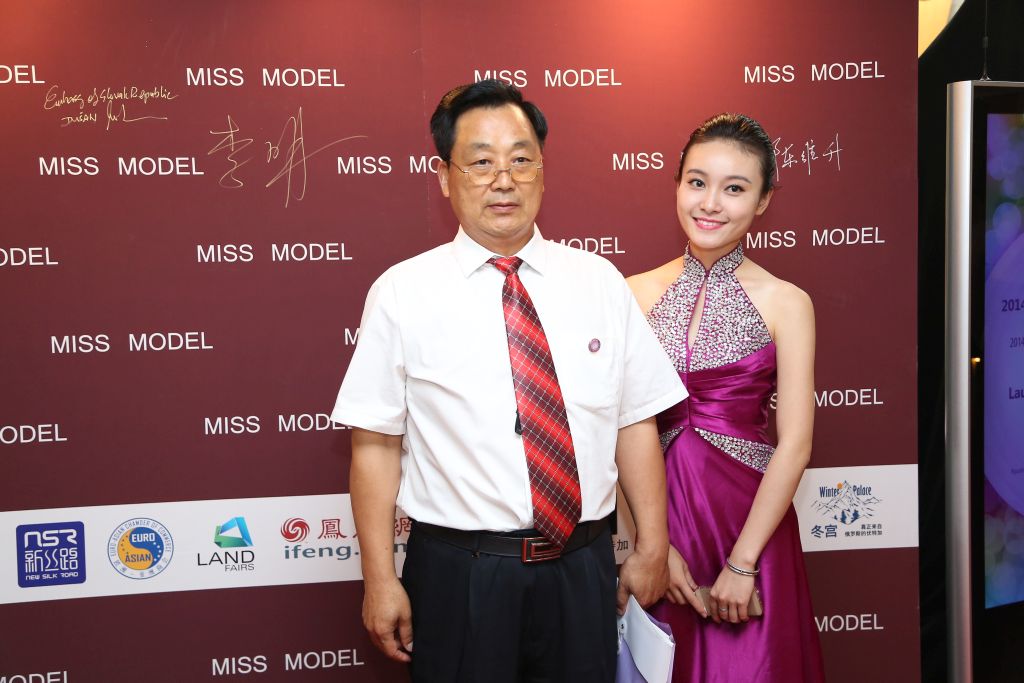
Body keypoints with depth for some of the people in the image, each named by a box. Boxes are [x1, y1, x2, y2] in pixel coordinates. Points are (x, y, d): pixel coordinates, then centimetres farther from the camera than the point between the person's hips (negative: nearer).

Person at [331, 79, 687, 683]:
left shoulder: (599, 282, 3)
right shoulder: (402, 294, -4)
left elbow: (636, 423, 4)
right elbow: (376, 444, -5)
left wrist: (652, 547, 3)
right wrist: (381, 581, -7)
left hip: (583, 571, 3)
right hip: (460, 578, -2)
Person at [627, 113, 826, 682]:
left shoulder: (786, 304, -5)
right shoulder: (636, 293, 1)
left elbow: (794, 445, -9)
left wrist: (741, 564, -12)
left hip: (750, 519, -2)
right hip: (657, 512, 2)